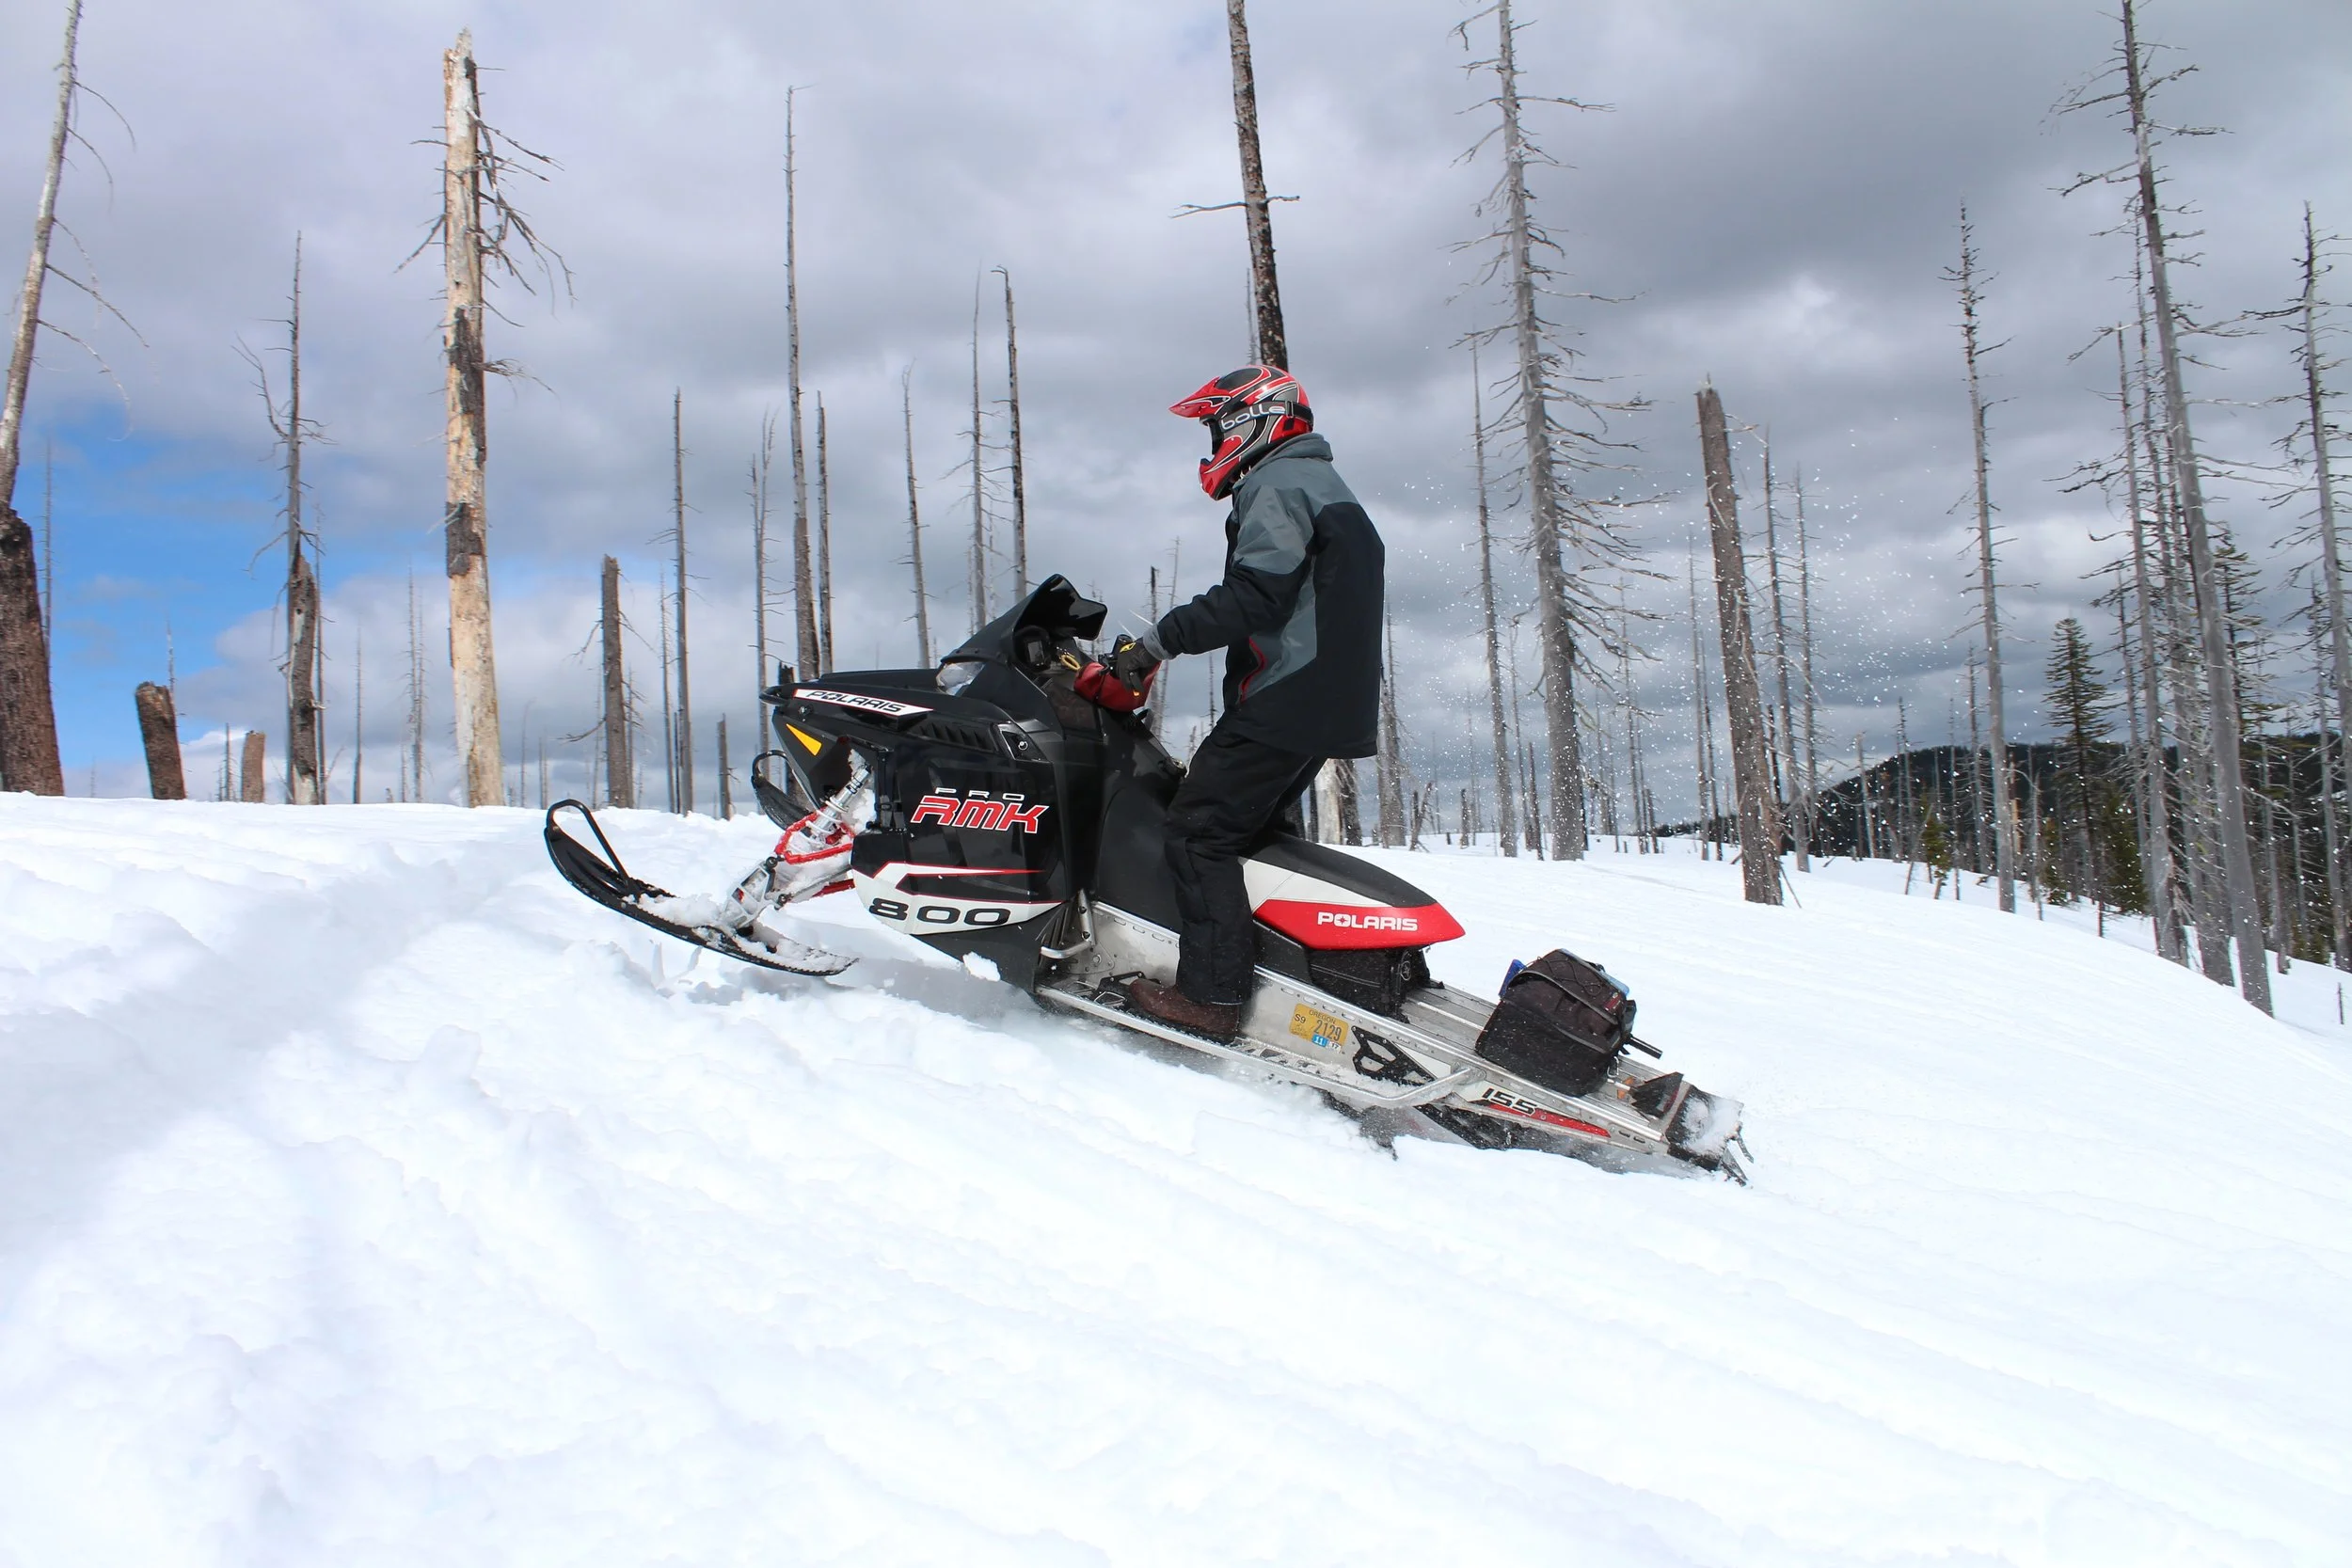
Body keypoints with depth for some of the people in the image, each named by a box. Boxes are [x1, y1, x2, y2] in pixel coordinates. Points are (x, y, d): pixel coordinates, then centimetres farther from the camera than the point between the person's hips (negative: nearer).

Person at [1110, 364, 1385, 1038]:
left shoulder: (1278, 484, -7)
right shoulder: (1329, 488, 26)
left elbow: (1254, 595, -22)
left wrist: (1160, 640, -20)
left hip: (1282, 703, -11)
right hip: (1333, 708, 11)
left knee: (1200, 830, -11)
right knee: (1247, 826, 15)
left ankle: (1211, 993, -16)